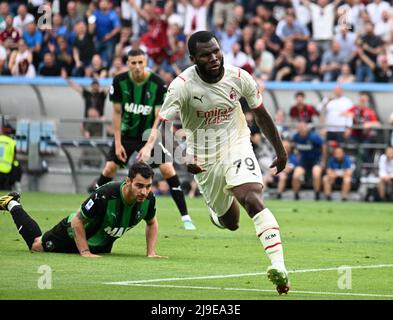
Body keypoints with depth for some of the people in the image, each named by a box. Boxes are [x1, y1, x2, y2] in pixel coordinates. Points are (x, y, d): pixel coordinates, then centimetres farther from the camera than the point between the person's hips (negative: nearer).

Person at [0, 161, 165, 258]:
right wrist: (85, 253, -33)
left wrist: (151, 252, -14)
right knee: (36, 245, 17)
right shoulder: (105, 195, -44)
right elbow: (77, 221, -31)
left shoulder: (148, 199, -28)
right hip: (72, 233, -5)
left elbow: (152, 223, -4)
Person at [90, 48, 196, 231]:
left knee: (168, 169, -14)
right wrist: (117, 143, -7)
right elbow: (117, 113, -4)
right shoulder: (120, 82, -13)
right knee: (109, 168, -6)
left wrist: (149, 146, -24)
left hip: (150, 133, -2)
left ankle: (185, 217, -7)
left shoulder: (158, 84, -19)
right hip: (127, 133, 2)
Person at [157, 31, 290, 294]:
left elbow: (261, 114, 4)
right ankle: (217, 212, 52)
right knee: (230, 223, 11)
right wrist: (183, 157, -40)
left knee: (252, 199, -27)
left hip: (237, 147, 0)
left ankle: (279, 265, -37)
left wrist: (280, 151, 12)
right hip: (203, 158, 1)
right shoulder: (182, 85, -19)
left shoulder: (239, 77, -12)